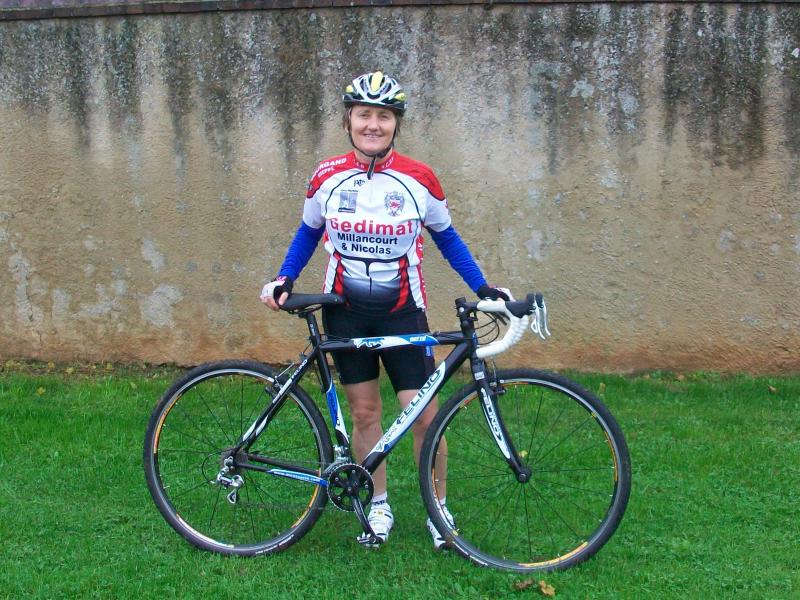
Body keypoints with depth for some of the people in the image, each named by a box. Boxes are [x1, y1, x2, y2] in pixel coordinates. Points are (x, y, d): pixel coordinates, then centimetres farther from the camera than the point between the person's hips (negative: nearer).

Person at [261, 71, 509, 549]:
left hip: (402, 312, -1)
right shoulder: (328, 177, -4)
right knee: (364, 411, 9)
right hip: (346, 312, 2)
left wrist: (483, 287, -2)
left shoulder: (419, 180, -8)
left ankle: (438, 507, 16)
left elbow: (446, 236, 6)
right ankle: (379, 506, 26)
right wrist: (284, 281, -2)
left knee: (424, 415, -5)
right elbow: (309, 233, 12)